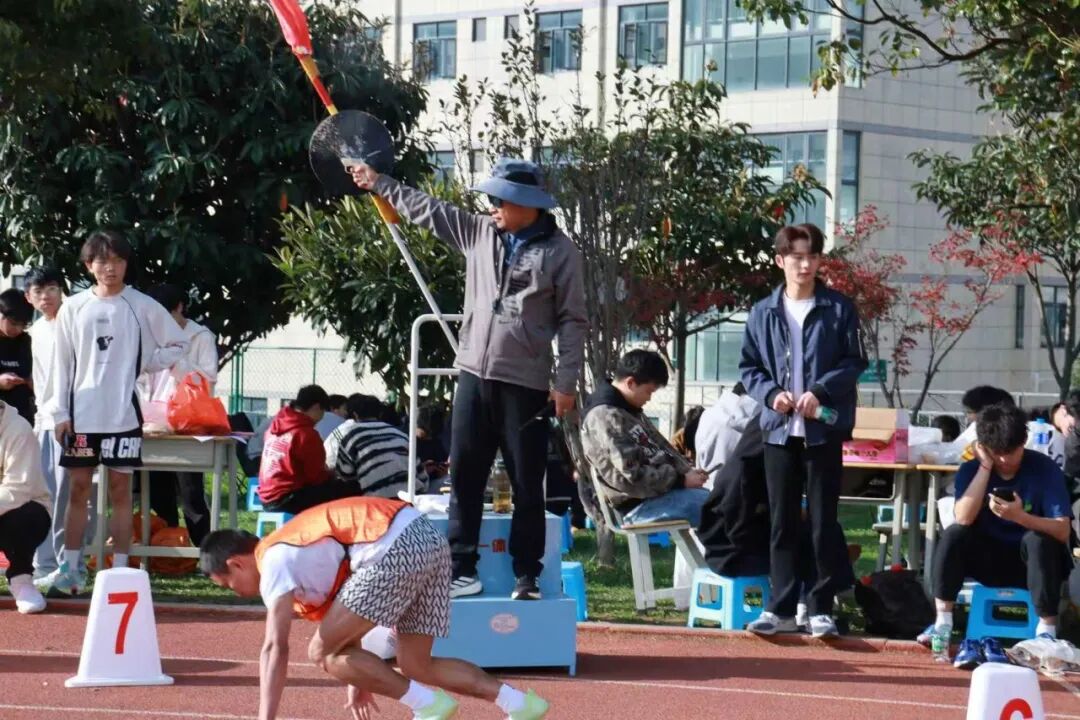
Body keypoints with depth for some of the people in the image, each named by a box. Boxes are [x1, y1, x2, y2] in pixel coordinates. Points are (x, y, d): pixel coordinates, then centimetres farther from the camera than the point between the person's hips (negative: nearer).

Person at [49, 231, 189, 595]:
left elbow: (178, 346, 8)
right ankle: (70, 568, 8)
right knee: (78, 489, 4)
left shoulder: (142, 307, 0)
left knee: (121, 490, 3)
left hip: (124, 414, -1)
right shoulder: (73, 308, 4)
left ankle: (120, 570, 6)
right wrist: (61, 413, 1)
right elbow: (63, 363, 6)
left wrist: (143, 365, -4)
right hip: (82, 414, 1)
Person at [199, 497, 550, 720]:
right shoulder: (292, 550, 27)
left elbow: (274, 649, -10)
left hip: (396, 549, -10)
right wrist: (358, 678, 45)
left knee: (322, 652, -2)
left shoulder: (273, 563, -1)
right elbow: (347, 617, 38)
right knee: (415, 666, 17)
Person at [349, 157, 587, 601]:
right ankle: (462, 569, 7)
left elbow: (572, 321, -3)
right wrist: (378, 183, 18)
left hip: (525, 385, -5)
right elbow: (426, 209, 18)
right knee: (464, 476, 3)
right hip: (475, 377, 5)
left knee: (527, 485, 1)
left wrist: (566, 382, -8)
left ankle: (527, 577, 6)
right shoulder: (479, 233, 9)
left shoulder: (559, 252, -4)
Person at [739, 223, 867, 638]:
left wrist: (821, 391, -14)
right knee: (782, 521, 6)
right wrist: (771, 394, -9)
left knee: (822, 521, 1)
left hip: (823, 428, -2)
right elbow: (749, 367, 10)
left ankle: (821, 608, 7)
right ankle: (781, 608, 11)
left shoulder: (839, 309, 1)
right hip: (779, 428, 2)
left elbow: (854, 362, 0)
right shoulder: (763, 313, 7)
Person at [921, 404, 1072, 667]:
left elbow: (1062, 530, -25)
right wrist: (986, 467, -26)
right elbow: (964, 519, -26)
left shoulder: (1045, 469, -16)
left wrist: (1021, 517, -43)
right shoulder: (971, 470, -9)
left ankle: (1047, 631, -27)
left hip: (1031, 562, -2)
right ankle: (943, 623, -19)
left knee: (1038, 540, -34)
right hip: (989, 560, 2)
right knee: (953, 534, -24)